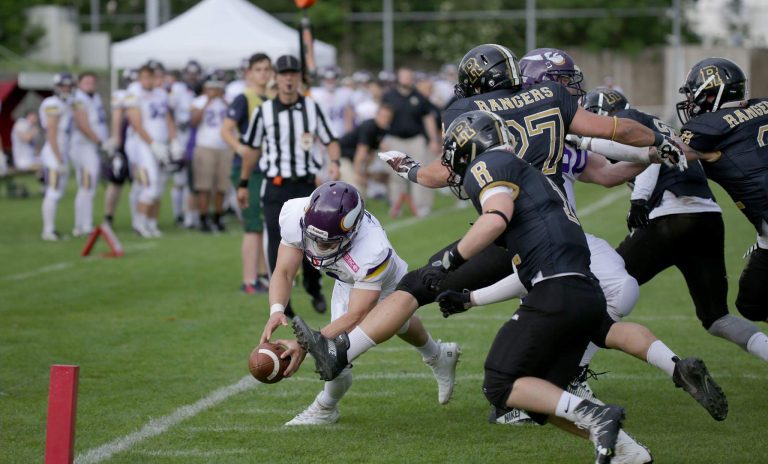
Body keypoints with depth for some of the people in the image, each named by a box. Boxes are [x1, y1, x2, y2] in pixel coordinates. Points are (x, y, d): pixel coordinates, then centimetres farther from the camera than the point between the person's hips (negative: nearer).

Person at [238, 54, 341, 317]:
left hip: (306, 185, 1)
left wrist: (334, 162, -11)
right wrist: (243, 184, 14)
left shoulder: (311, 108, 4)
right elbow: (253, 149, 11)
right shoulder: (263, 112, 1)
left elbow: (330, 140, 9)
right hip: (276, 185, -1)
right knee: (278, 244, -3)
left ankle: (313, 288, 27)